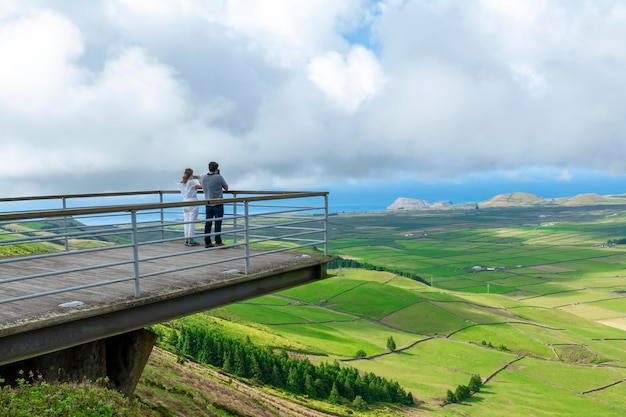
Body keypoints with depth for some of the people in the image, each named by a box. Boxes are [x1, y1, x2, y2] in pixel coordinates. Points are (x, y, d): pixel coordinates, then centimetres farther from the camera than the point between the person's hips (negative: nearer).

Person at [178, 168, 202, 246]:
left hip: (185, 202, 7)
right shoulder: (193, 181, -9)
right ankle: (191, 240, -1)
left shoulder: (181, 183, 10)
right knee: (192, 222, -3)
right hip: (192, 202, -7)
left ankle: (186, 240, 12)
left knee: (186, 222, 10)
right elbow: (200, 186, -20)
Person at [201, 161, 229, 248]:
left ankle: (207, 242, 10)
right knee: (218, 223, 0)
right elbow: (226, 187, -1)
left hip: (208, 204, 5)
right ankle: (218, 242, 2)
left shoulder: (204, 178, 3)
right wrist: (225, 190, 20)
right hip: (218, 204, -5)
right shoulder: (219, 177, -13)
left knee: (208, 223, 7)